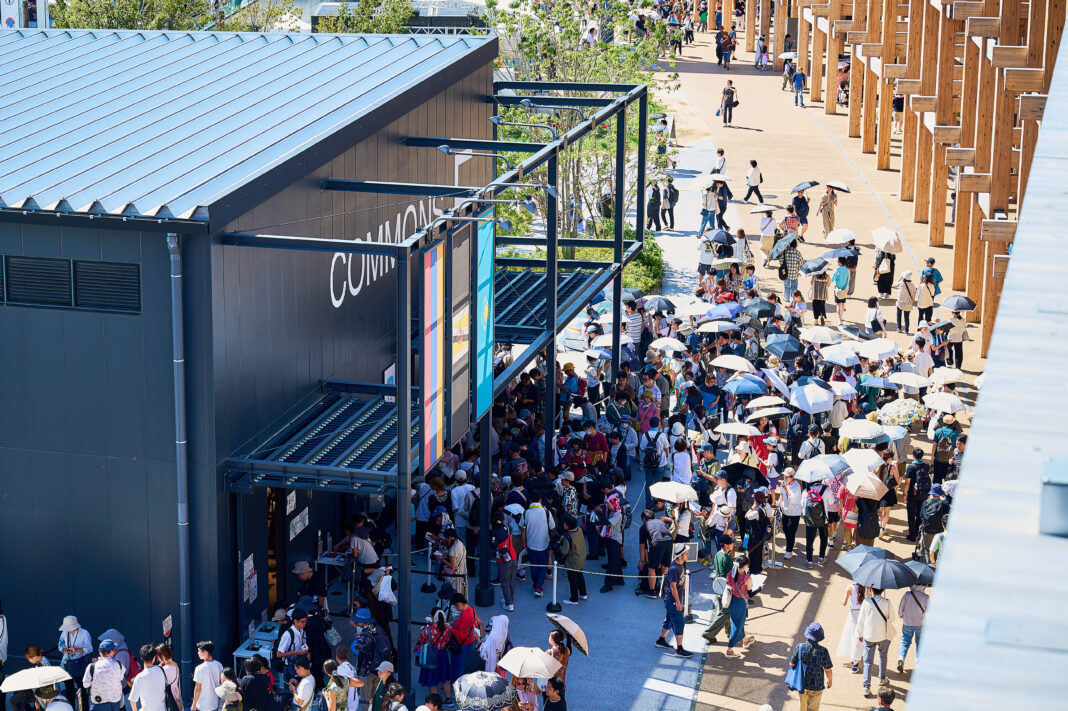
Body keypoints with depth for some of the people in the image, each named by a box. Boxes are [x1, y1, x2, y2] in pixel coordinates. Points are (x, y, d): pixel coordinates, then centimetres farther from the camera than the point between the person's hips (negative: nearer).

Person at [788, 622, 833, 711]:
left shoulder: (799, 647, -16)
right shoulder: (822, 651, -22)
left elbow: (792, 664, -8)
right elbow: (828, 670, -13)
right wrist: (829, 681, 7)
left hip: (801, 683, 3)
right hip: (816, 686, -3)